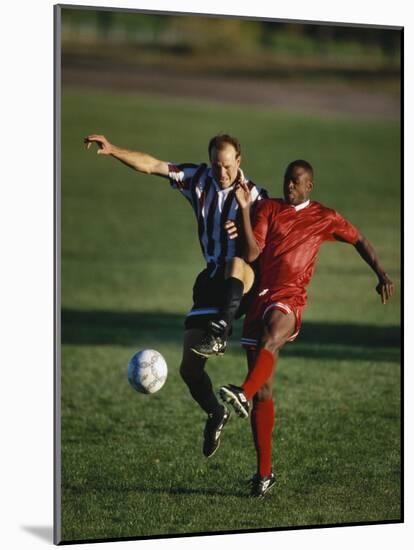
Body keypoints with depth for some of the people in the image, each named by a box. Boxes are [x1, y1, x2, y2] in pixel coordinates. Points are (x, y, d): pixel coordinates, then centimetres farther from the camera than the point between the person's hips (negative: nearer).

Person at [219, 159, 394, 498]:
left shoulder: (325, 218, 9)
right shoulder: (268, 209, 11)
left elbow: (359, 241, 23)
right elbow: (252, 254, -1)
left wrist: (382, 275, 14)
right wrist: (245, 211, -10)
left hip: (290, 300, -3)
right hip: (260, 298, 3)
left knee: (271, 338, -41)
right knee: (264, 392, 2)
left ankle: (244, 394, -66)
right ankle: (264, 472, 7)